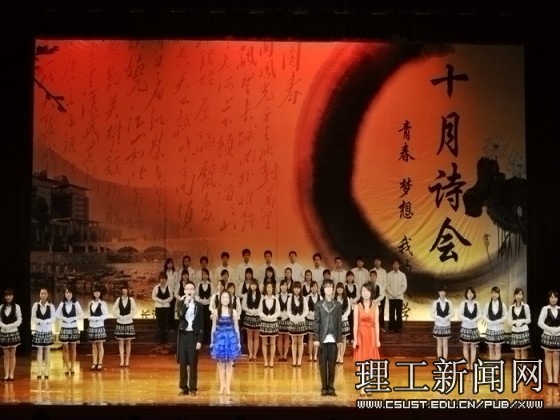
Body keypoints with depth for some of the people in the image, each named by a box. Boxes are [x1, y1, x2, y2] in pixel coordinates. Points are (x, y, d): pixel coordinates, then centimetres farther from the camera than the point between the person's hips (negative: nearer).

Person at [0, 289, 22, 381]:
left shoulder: (17, 307, -5)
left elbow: (19, 321, -6)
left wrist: (9, 326, -16)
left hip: (13, 333, -2)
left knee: (12, 355, 5)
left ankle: (11, 375, 9)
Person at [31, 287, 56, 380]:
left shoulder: (51, 306, -3)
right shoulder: (35, 305, -2)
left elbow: (53, 318, -4)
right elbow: (33, 318, -2)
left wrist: (45, 321, -18)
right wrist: (39, 321, -18)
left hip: (48, 330, 0)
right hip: (38, 330, 0)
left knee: (47, 351, 5)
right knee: (39, 351, 3)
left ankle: (46, 372, 9)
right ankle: (39, 372, 6)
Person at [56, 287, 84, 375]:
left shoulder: (76, 303, -3)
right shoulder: (62, 303, 1)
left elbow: (81, 315, -4)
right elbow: (57, 314, 1)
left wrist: (73, 318, -16)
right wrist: (63, 318, -14)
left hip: (74, 328, -1)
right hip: (64, 328, 1)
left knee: (73, 348, 6)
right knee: (65, 348, 3)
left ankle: (72, 367, 14)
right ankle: (67, 368, 9)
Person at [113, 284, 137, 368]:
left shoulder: (131, 300, -4)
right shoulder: (118, 299, 0)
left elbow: (134, 311, -3)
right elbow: (114, 310, 3)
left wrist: (128, 316, -14)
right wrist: (119, 316, -11)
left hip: (129, 323, 0)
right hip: (120, 323, 1)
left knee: (128, 342, 6)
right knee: (121, 342, -1)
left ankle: (127, 360, 13)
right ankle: (122, 361, -1)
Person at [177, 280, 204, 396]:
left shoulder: (199, 305, 1)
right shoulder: (181, 303, 4)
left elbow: (201, 324, 0)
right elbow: (180, 316, -16)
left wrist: (200, 340, -6)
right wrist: (186, 303, -23)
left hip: (193, 335, -1)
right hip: (183, 335, 1)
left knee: (193, 363, 1)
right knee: (182, 363, 4)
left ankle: (193, 388, 7)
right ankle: (184, 387, 11)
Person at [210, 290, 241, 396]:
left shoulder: (233, 312, -2)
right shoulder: (216, 312, -2)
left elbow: (236, 327, 3)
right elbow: (213, 327, 3)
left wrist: (238, 341, 3)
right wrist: (212, 341, 2)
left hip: (231, 338, 0)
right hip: (219, 338, 0)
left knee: (229, 364, 3)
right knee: (220, 363, 5)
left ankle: (228, 387, 8)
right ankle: (222, 386, 13)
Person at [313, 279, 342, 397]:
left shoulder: (338, 305, 7)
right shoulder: (319, 305, 5)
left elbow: (340, 323, 5)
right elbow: (316, 322, 2)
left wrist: (339, 339, 0)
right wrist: (316, 338, -5)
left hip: (333, 339, 0)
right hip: (323, 339, 0)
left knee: (332, 364, 2)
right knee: (323, 364, 2)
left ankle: (331, 387, 8)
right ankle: (324, 387, 8)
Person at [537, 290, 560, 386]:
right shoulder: (545, 309, -5)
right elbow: (540, 323, -9)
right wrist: (550, 329, -16)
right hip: (547, 335, -2)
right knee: (548, 357, 4)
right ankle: (550, 378, 6)